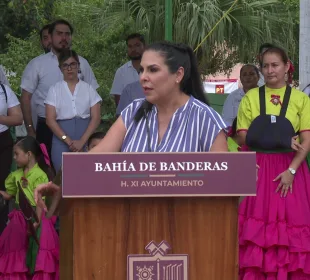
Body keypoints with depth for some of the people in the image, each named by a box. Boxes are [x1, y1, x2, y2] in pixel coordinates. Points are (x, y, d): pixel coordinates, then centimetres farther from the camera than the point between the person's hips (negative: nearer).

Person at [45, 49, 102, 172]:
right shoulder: (54, 90, 5)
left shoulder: (89, 89, 7)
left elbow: (96, 118, 1)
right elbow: (50, 120, -1)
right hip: (61, 140, 0)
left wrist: (82, 141, -11)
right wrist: (69, 141, -10)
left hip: (86, 141, 0)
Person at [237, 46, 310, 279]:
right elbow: (243, 137, 2)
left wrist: (291, 169, -15)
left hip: (290, 169, -1)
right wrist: (277, 140, -11)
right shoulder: (251, 97, 8)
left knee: (290, 226, -2)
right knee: (256, 225, -2)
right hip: (258, 170, 1)